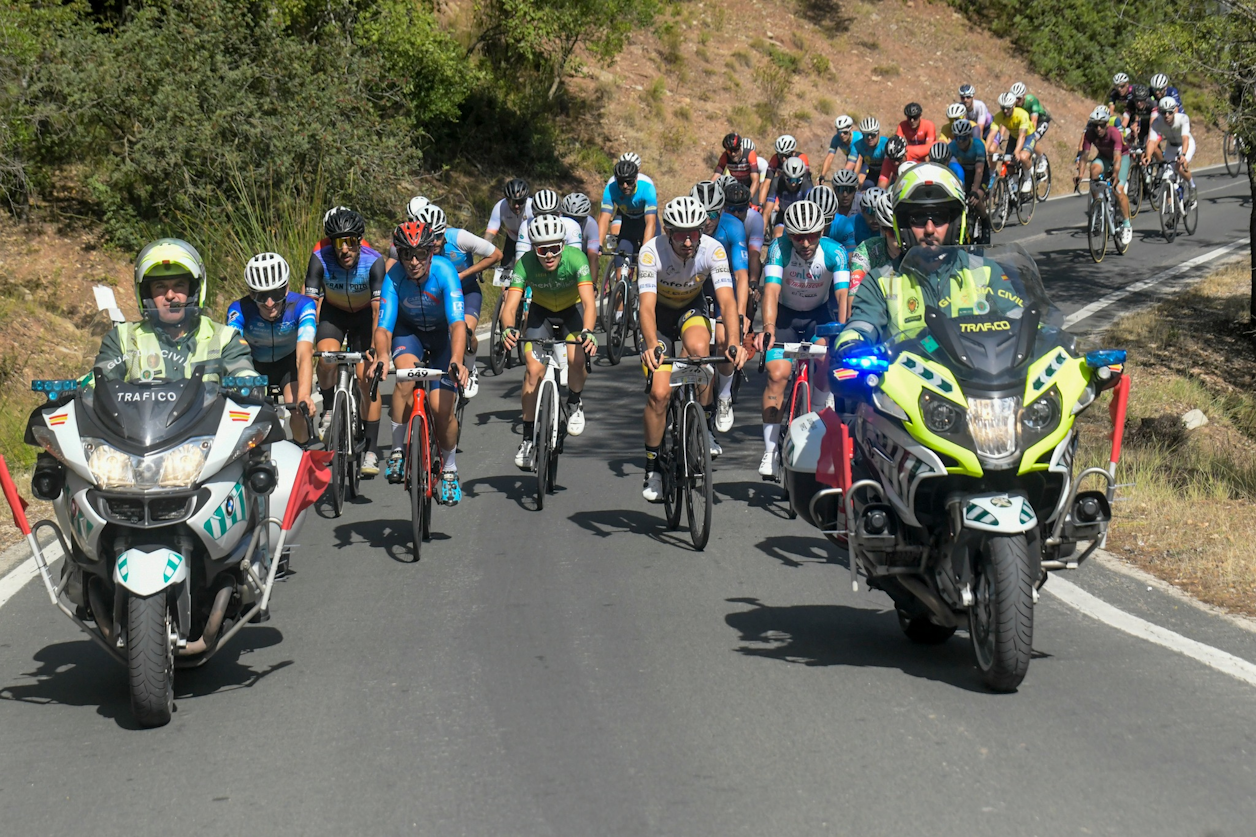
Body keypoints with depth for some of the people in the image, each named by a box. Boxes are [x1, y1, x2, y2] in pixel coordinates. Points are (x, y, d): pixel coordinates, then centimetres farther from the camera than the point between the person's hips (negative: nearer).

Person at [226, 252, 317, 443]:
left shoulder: (301, 306, -32)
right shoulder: (239, 310, -29)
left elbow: (304, 355, -43)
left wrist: (303, 396, -60)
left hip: (289, 361, -1)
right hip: (255, 364, 1)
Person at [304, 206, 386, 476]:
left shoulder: (374, 261, -30)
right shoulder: (320, 259, -27)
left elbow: (379, 310, -32)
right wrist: (307, 345, -40)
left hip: (365, 313, -1)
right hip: (333, 312, 1)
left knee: (367, 377, -14)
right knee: (327, 357, -28)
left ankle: (370, 451, -8)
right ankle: (329, 411, 0)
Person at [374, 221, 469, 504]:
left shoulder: (444, 271, -30)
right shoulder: (394, 277, -25)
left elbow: (458, 323, -38)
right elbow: (383, 326, -29)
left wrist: (457, 360, -55)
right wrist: (382, 357, -50)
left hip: (444, 334, -1)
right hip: (409, 331, 1)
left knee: (442, 407, -14)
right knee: (406, 375, -32)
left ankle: (449, 470, 12)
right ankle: (397, 450, -15)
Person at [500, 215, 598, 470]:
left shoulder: (575, 259, -32)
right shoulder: (525, 264, -29)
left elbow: (589, 302, -41)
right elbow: (510, 306, -35)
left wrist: (588, 331, -60)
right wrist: (508, 328, -57)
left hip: (573, 308, -1)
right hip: (541, 310, 1)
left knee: (576, 358, -26)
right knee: (534, 368, -16)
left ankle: (574, 403, 7)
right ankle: (528, 437, -3)